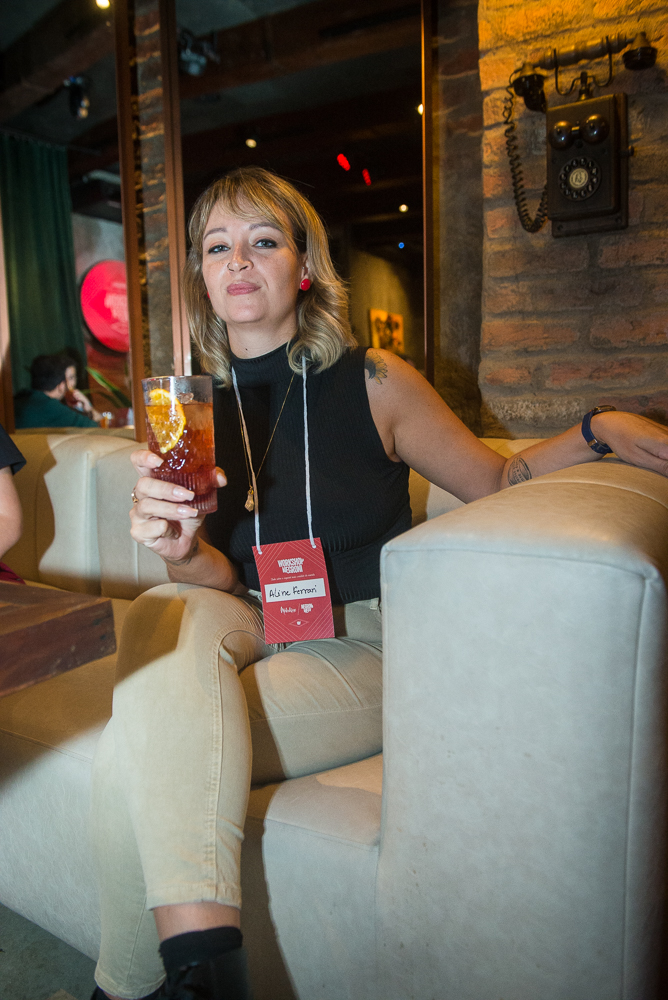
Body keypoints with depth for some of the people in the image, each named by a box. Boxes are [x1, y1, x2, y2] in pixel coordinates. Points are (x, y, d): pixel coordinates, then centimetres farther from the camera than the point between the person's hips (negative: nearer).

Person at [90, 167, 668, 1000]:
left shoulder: (373, 384, -4)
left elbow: (495, 483, 3)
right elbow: (218, 578, -3)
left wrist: (600, 429, -12)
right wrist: (181, 551, -26)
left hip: (360, 650, -3)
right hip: (249, 631, 4)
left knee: (135, 758, -25)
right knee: (168, 613, -31)